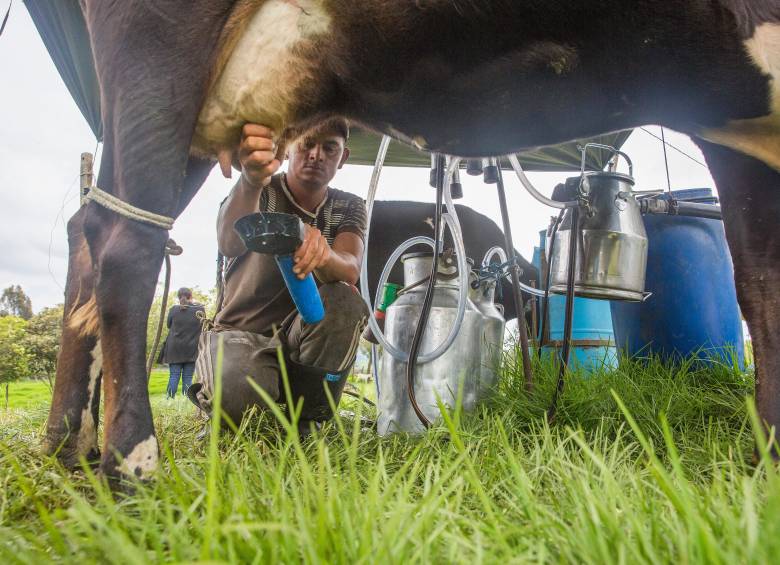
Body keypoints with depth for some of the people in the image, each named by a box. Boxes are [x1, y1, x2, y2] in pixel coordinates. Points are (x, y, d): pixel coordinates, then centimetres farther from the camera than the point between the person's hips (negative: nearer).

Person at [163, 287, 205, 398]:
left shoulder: (174, 309, -2)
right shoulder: (200, 310, -4)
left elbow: (169, 325, 10)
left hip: (175, 349, 1)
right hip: (192, 349, -1)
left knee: (174, 376, 5)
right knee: (187, 377, 1)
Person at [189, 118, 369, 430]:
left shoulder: (349, 207, 1)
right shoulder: (259, 191, -7)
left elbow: (350, 270, -22)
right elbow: (229, 243, -32)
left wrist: (323, 254, -47)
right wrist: (251, 179, -52)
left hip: (300, 333, 3)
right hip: (240, 331, -2)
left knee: (345, 300, -30)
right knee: (237, 395, -35)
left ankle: (307, 420, -11)